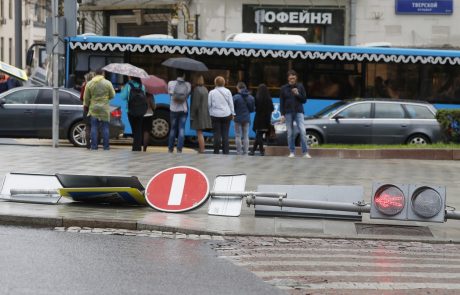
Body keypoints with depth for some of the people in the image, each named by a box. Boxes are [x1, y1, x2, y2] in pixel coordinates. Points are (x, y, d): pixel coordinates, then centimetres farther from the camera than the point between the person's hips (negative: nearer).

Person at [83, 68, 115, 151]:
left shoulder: (89, 84, 1)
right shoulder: (107, 83, -2)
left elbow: (86, 97, 4)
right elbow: (112, 95, 3)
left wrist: (87, 105, 19)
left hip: (93, 108, 1)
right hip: (104, 108, -1)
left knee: (94, 127, 4)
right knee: (105, 127, 3)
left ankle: (94, 145, 1)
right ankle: (106, 146, 3)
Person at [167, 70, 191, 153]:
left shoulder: (171, 83, -8)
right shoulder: (188, 85, -7)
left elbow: (169, 93, 5)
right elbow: (188, 94, 0)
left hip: (173, 109, 1)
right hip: (183, 110, -1)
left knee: (173, 129, 13)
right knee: (181, 130, 2)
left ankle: (170, 148, 17)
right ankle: (179, 149, -4)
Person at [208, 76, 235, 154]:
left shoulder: (212, 92, -2)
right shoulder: (227, 91, 1)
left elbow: (209, 104, 1)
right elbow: (231, 103, 5)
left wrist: (210, 112, 13)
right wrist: (232, 114, 12)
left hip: (215, 115, -1)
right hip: (226, 115, 1)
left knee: (217, 134, 1)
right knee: (225, 134, 3)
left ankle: (216, 151, 2)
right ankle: (225, 152, 1)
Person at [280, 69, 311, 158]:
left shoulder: (300, 86, 5)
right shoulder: (283, 88, 5)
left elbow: (304, 100, 5)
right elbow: (281, 102, 6)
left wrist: (298, 94, -12)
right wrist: (282, 114, -2)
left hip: (299, 112, -1)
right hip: (288, 113, 1)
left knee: (302, 131, -11)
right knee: (290, 133, 3)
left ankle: (305, 152, -10)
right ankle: (292, 152, 9)